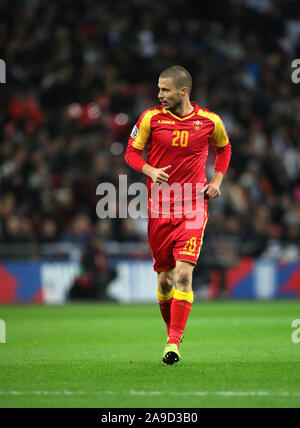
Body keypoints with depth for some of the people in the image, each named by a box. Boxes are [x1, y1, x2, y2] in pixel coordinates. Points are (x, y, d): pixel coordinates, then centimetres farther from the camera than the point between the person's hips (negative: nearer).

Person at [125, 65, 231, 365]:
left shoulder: (210, 121, 1)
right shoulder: (151, 118, -1)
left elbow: (224, 148, 21)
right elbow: (131, 152, 6)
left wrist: (216, 181, 7)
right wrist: (151, 171, -14)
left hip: (193, 208, -1)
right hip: (159, 210, 2)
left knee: (183, 274, -15)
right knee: (164, 278, 6)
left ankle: (173, 344, -17)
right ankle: (172, 329, 31)